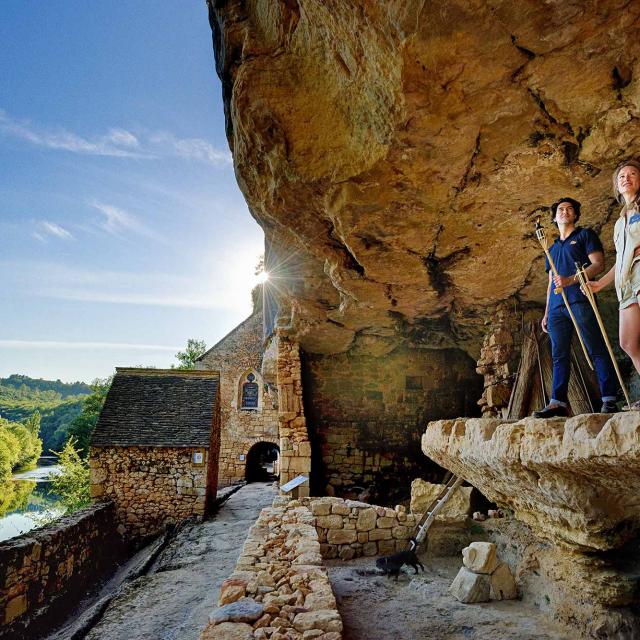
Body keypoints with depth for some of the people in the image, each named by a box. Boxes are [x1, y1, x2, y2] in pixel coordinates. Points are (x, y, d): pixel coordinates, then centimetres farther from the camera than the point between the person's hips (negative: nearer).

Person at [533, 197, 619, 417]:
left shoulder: (585, 235, 12)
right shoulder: (552, 249, 27)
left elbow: (598, 264, -2)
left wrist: (570, 280, -17)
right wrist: (546, 313, 19)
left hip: (580, 301, -5)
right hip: (557, 307, 6)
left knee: (597, 351, -8)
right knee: (559, 355, 0)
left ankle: (609, 400, -8)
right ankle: (558, 403, -2)